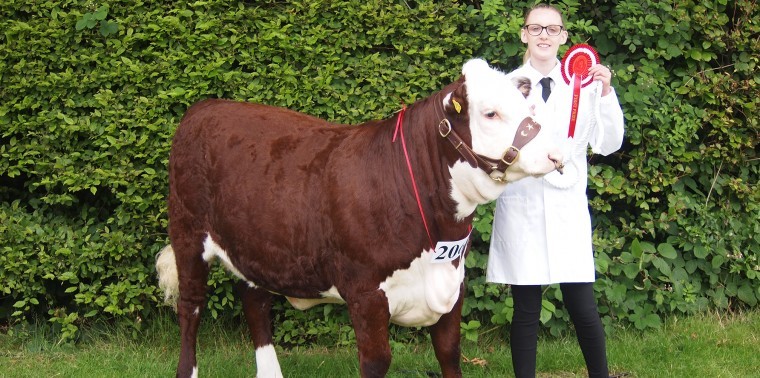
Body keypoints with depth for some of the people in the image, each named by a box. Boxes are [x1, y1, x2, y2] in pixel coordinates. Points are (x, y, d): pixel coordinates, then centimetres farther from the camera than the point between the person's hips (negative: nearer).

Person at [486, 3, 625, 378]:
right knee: (526, 310, 3)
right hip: (521, 206, 0)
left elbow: (608, 144, 0)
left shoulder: (585, 83, 4)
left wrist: (606, 94, -11)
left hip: (568, 206, 0)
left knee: (582, 308, -4)